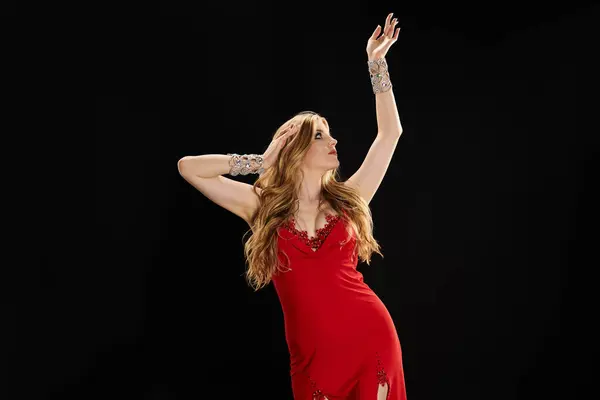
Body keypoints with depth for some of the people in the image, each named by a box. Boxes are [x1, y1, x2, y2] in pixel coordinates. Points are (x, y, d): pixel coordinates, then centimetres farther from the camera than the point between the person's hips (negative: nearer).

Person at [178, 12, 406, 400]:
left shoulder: (348, 199, 5)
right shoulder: (264, 206, 1)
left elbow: (390, 132, 9)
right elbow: (189, 167, -2)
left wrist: (376, 63, 10)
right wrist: (261, 161, -1)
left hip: (373, 339, 1)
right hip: (313, 354, -1)